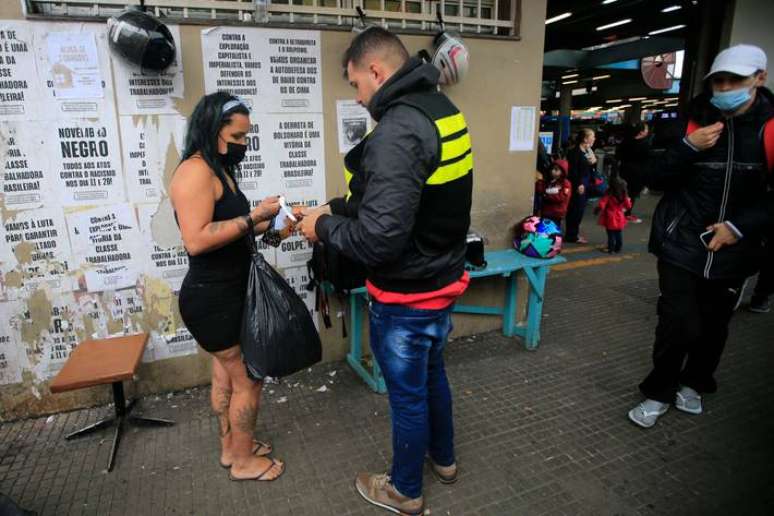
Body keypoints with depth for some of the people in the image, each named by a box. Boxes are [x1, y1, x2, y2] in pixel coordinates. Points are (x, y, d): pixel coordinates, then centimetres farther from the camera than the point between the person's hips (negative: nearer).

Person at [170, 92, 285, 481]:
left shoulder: (218, 170, 11)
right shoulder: (195, 171, -19)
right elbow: (196, 240, -28)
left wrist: (262, 225, 1)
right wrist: (253, 218, -24)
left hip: (224, 294, 10)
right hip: (213, 299, -10)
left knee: (227, 375, 21)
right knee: (248, 378, 4)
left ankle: (231, 447, 38)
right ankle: (244, 461, 24)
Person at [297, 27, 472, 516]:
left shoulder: (398, 130, -27)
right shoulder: (443, 109, 4)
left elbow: (379, 238, -31)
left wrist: (324, 226, -13)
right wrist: (340, 211, 9)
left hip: (406, 296, -9)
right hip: (443, 279, 9)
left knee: (407, 395, 12)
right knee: (433, 374, 27)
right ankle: (444, 458, 51)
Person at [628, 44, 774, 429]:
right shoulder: (692, 120, -4)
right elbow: (655, 179, -4)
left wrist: (740, 225, -11)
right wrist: (688, 147, -18)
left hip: (732, 249, 2)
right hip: (682, 243, -2)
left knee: (714, 325, 13)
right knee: (679, 324, -8)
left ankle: (693, 383, 38)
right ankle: (658, 393, 15)